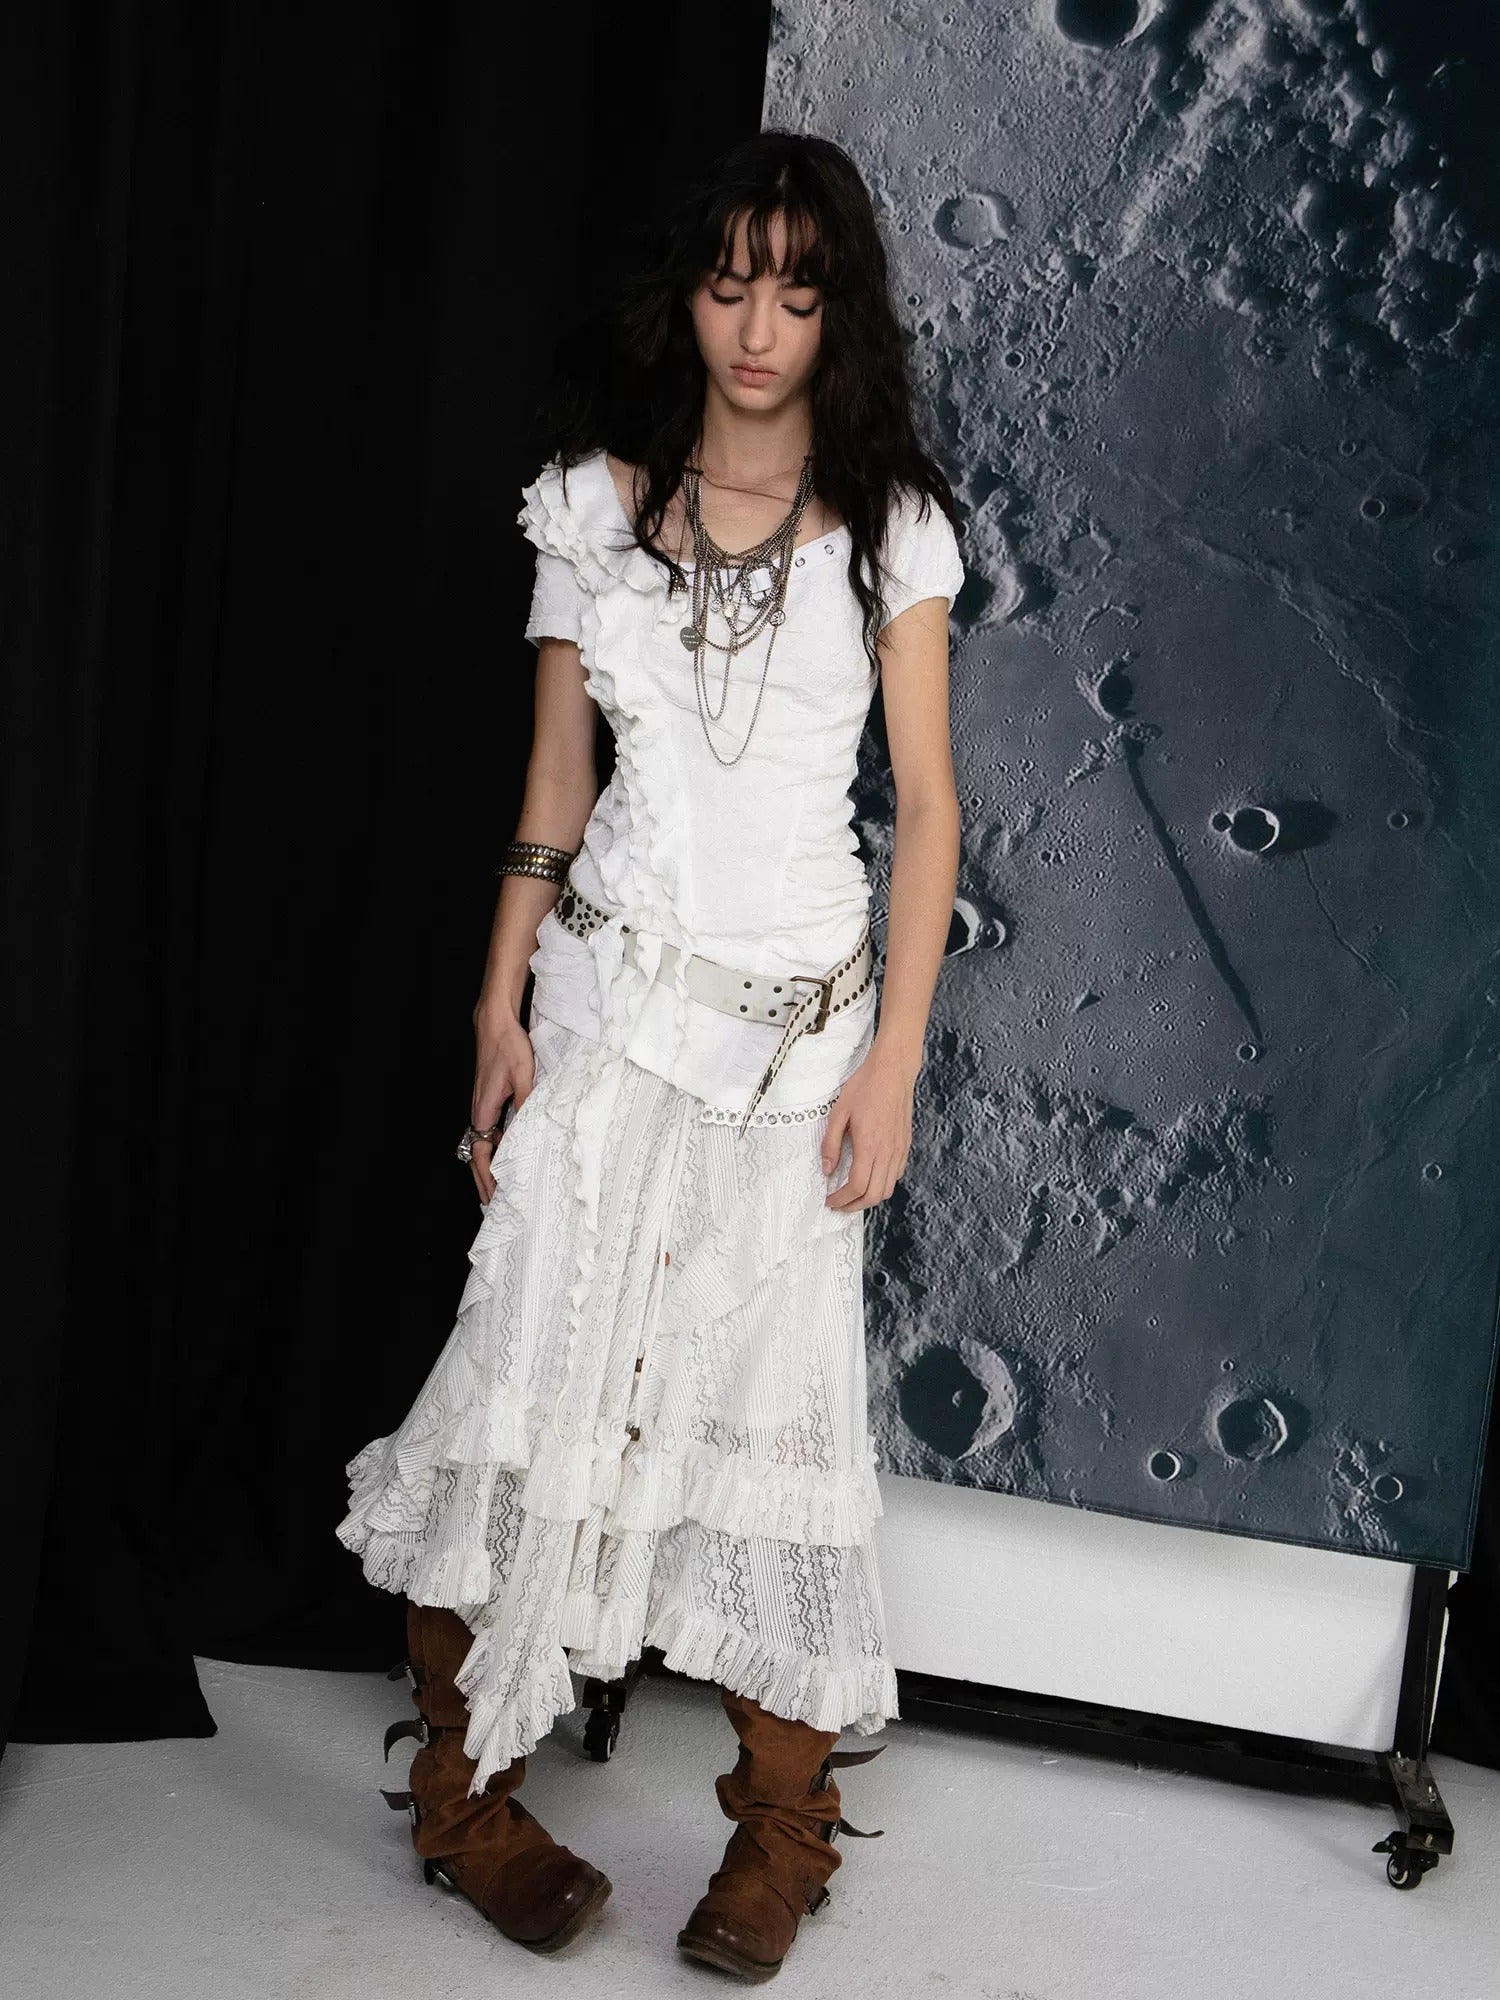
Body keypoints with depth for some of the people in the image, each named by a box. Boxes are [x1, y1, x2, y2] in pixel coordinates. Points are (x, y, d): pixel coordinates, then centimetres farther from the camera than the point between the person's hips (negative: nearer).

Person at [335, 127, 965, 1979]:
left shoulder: (887, 521, 1)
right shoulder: (597, 498, 5)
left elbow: (928, 804, 1)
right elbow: (555, 778, 8)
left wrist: (895, 1059, -5)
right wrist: (501, 1006, 3)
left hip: (799, 1016, -1)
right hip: (612, 991, 1)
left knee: (772, 1396, 1)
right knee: (539, 1359, -1)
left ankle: (782, 1827, 17)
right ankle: (465, 1783, 16)